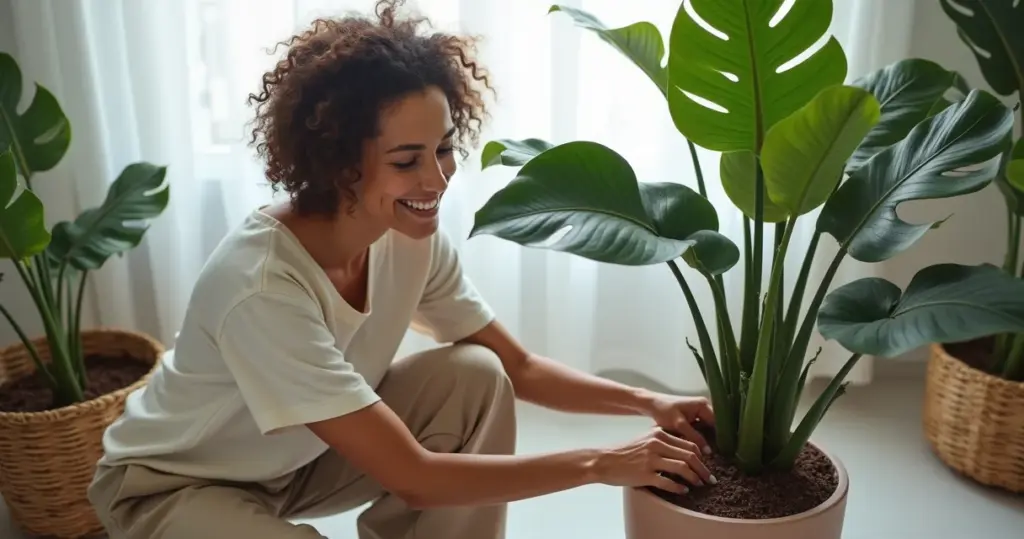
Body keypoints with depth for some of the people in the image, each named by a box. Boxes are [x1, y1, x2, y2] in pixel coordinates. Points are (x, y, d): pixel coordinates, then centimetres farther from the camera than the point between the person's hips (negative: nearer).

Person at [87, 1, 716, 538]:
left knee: (475, 377, -16)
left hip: (296, 459, 6)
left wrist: (648, 402, -18)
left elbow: (517, 369, -5)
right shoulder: (261, 288, -37)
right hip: (171, 487, -5)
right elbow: (413, 478, -33)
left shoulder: (413, 239, -18)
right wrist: (599, 463, -29)